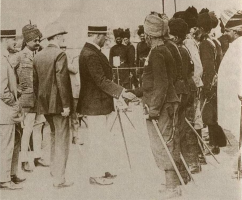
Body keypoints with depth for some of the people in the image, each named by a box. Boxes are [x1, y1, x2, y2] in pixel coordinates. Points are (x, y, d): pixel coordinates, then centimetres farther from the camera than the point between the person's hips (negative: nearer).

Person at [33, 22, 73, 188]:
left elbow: (36, 81, 12)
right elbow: (62, 81, -20)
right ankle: (59, 179, 3)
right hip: (58, 104, -8)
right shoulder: (60, 54, -14)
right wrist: (66, 104, -17)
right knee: (62, 140, 0)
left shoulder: (38, 56, 9)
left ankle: (54, 170, 34)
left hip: (44, 104, 8)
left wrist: (40, 100, 19)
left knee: (54, 136, 23)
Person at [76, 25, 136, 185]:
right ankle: (96, 175, 9)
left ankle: (103, 170, 29)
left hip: (100, 103, 11)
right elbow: (101, 81, -25)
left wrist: (117, 93, 16)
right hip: (95, 104, -11)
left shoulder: (93, 52, 13)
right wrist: (122, 92, -24)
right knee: (98, 139, -2)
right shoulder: (90, 55, -20)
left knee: (102, 139, 18)